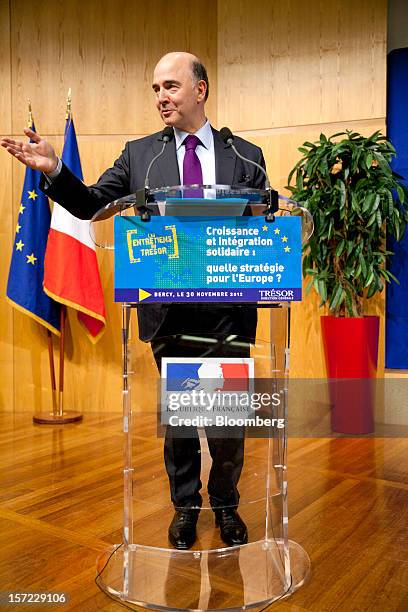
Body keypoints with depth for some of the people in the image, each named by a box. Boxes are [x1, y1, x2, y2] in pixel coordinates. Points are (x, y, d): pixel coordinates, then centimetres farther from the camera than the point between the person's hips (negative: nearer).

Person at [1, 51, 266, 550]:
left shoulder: (246, 156, 5)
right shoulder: (139, 154, 6)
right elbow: (90, 204, 3)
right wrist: (53, 169, -11)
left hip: (227, 308, 0)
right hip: (168, 310, 1)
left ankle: (225, 505, 34)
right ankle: (185, 505, 35)